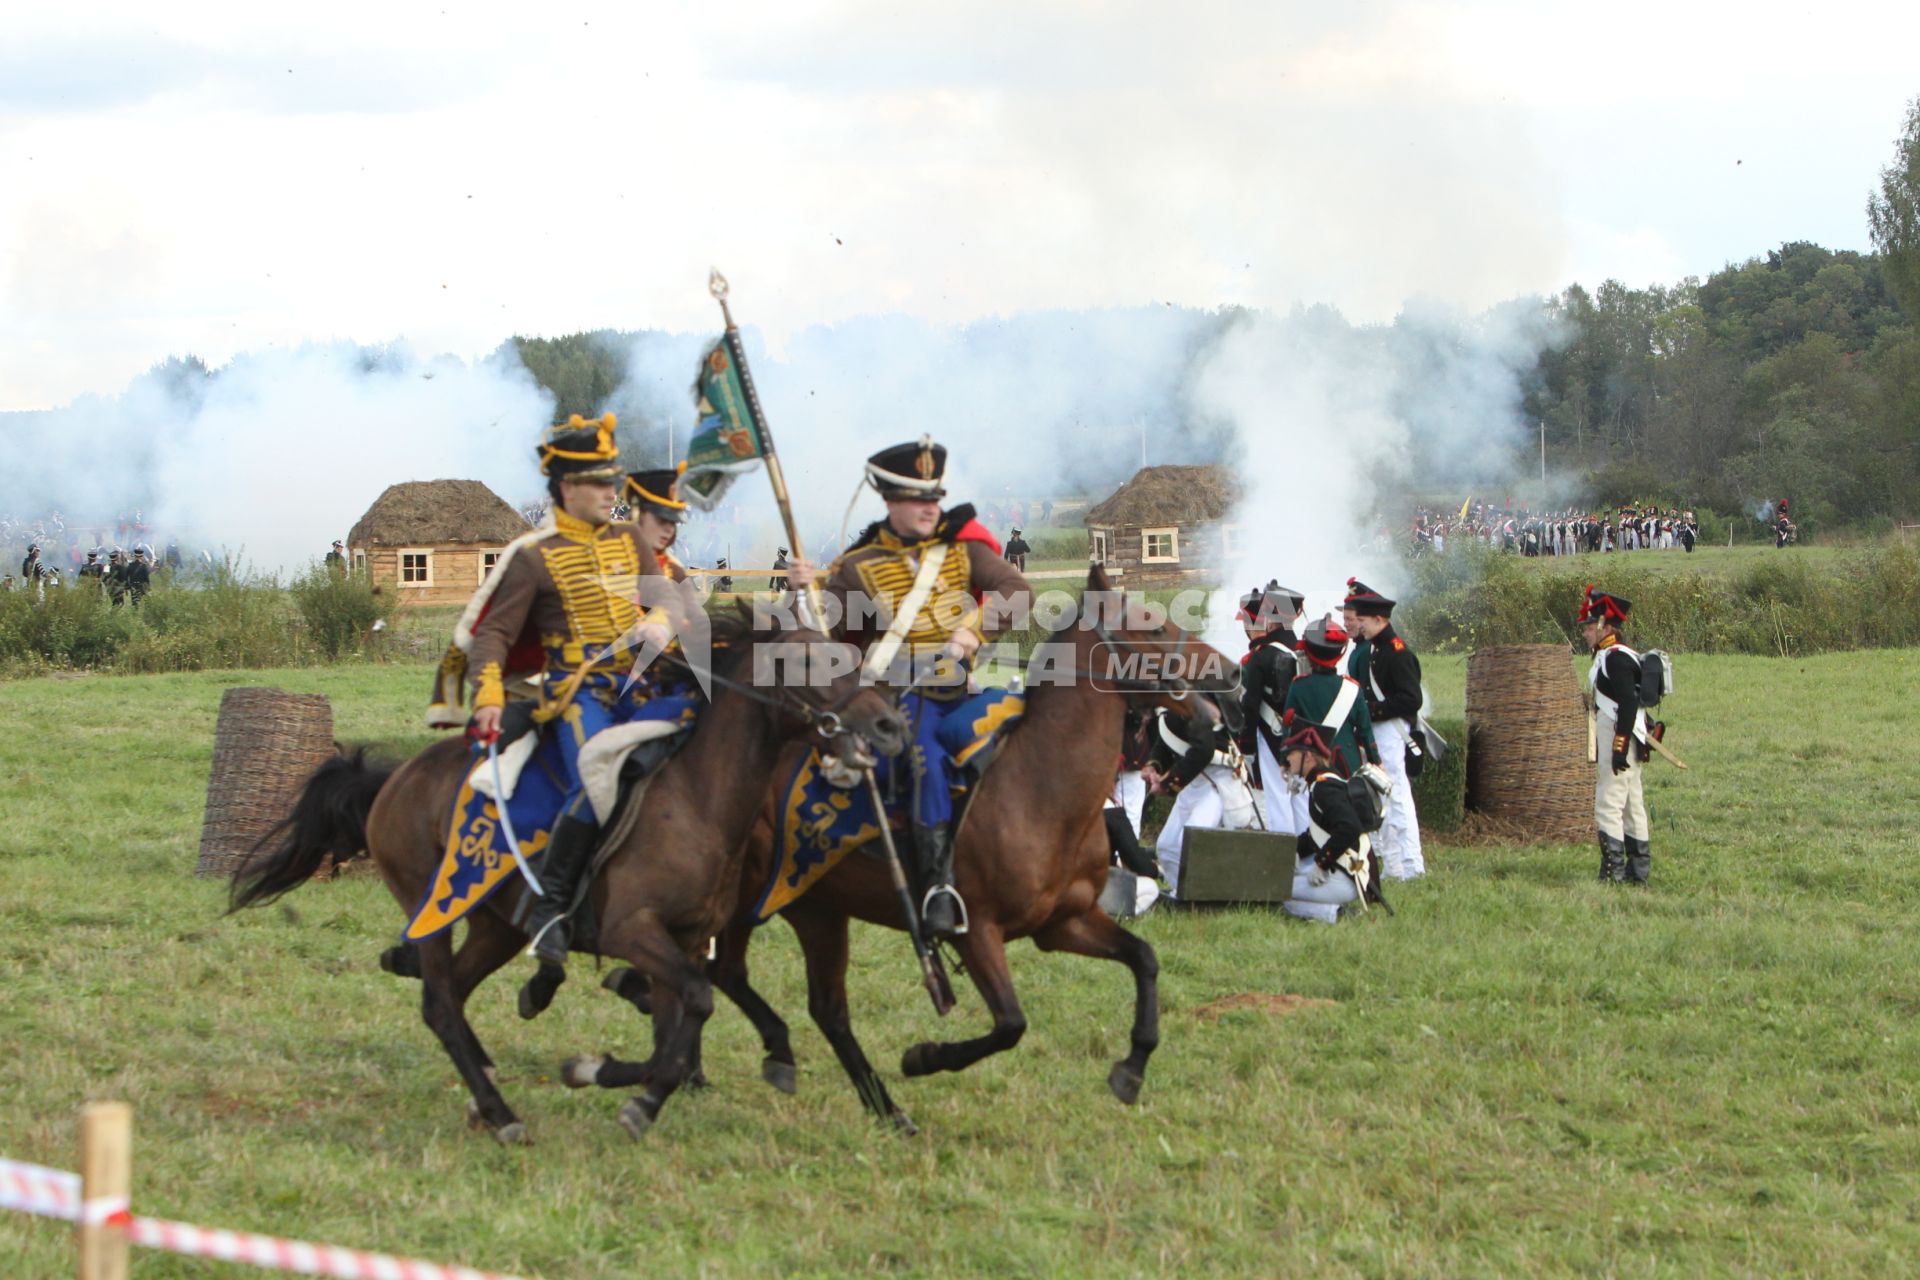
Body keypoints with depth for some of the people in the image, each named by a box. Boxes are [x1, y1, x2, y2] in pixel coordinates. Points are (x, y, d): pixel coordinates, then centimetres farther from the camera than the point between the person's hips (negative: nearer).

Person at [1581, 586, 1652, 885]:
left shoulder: (1615, 658, -15)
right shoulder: (1610, 656, 17)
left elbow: (1628, 704, -22)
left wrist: (1620, 747, -24)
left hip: (1618, 739, -11)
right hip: (1624, 742, 11)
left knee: (1608, 805, -12)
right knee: (1632, 807, 12)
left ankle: (1613, 871, -15)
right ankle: (1638, 871, 16)